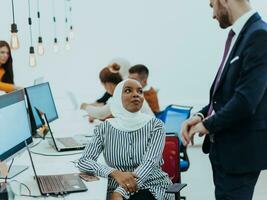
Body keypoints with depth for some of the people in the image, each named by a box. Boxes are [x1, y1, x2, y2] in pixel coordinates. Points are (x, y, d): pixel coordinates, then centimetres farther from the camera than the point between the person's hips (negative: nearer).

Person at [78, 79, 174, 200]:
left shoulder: (155, 125, -2)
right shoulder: (105, 129, 2)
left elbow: (149, 163, -13)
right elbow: (83, 162, -6)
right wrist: (115, 173, -24)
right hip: (116, 189, 1)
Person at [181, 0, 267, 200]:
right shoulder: (240, 34, 10)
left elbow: (246, 99, -25)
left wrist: (208, 124, -12)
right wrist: (202, 115, 1)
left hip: (240, 150, -9)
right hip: (224, 146, 9)